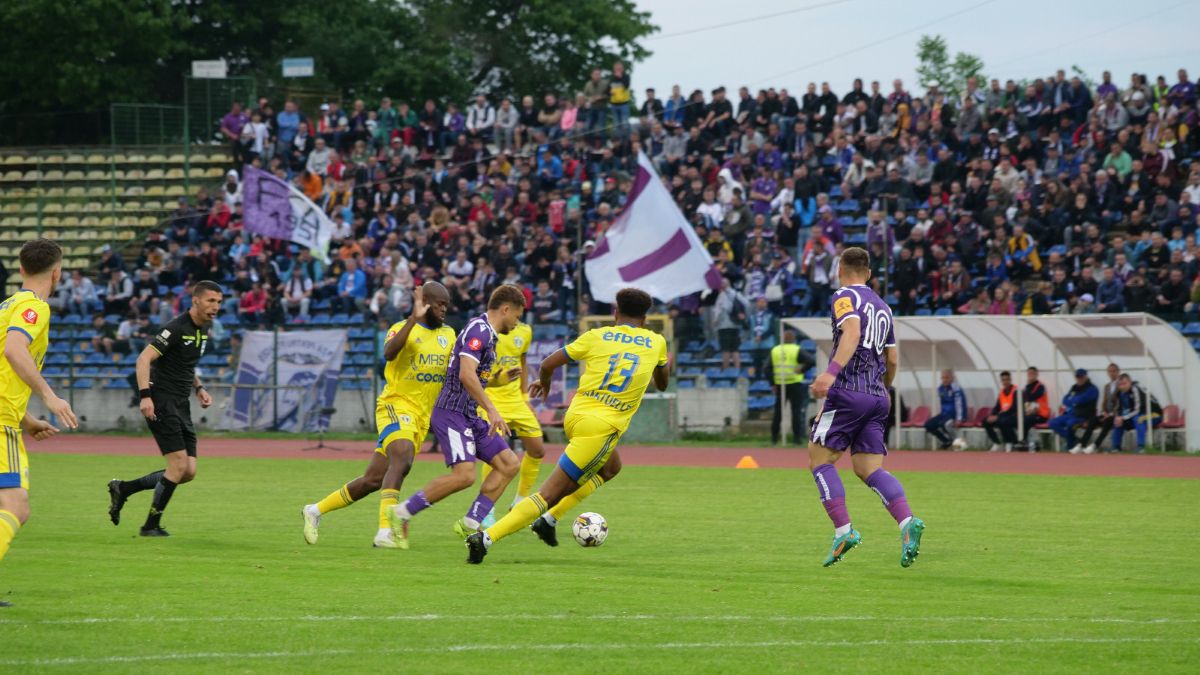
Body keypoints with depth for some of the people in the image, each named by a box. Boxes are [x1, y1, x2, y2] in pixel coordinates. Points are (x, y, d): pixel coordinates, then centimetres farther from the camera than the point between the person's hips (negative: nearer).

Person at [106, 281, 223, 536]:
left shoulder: (203, 329, 13)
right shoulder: (176, 328, -14)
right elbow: (144, 359, -20)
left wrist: (199, 388, 14)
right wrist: (145, 395, -30)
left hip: (181, 405, 9)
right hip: (162, 403, -9)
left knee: (188, 472, 3)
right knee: (179, 465, -14)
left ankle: (123, 488, 17)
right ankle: (151, 525, -1)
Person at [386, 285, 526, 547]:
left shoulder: (487, 334, 18)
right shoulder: (478, 331, -13)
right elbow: (466, 375, -26)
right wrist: (492, 410, -28)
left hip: (470, 416, 10)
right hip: (452, 414, -10)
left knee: (508, 464, 3)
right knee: (465, 474, -21)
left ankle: (469, 524, 3)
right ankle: (401, 513, -10)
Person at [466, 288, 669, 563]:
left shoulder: (597, 336, 8)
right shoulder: (656, 342, 7)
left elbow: (548, 365, 6)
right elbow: (662, 384, 26)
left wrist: (544, 384, 27)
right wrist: (666, 363, 47)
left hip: (575, 416, 5)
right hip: (603, 427, -5)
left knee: (610, 468, 33)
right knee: (551, 493, -3)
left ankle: (550, 519, 23)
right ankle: (487, 538, -16)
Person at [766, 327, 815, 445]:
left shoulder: (775, 350, 6)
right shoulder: (797, 351, -7)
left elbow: (768, 368, 4)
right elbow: (811, 361, -19)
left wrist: (772, 384, 8)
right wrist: (802, 369, -6)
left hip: (779, 385, 4)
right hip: (795, 385, -4)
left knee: (778, 412, 12)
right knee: (796, 411, -1)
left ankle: (774, 438, 15)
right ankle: (797, 437, -5)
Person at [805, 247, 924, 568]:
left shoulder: (845, 297, -2)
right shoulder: (883, 307, 21)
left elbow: (852, 333, -21)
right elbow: (892, 359, 25)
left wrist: (832, 371, -33)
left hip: (847, 393, -7)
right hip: (877, 398, 7)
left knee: (820, 460, 2)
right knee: (869, 469, 3)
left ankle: (843, 531, -10)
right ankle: (907, 522, -20)